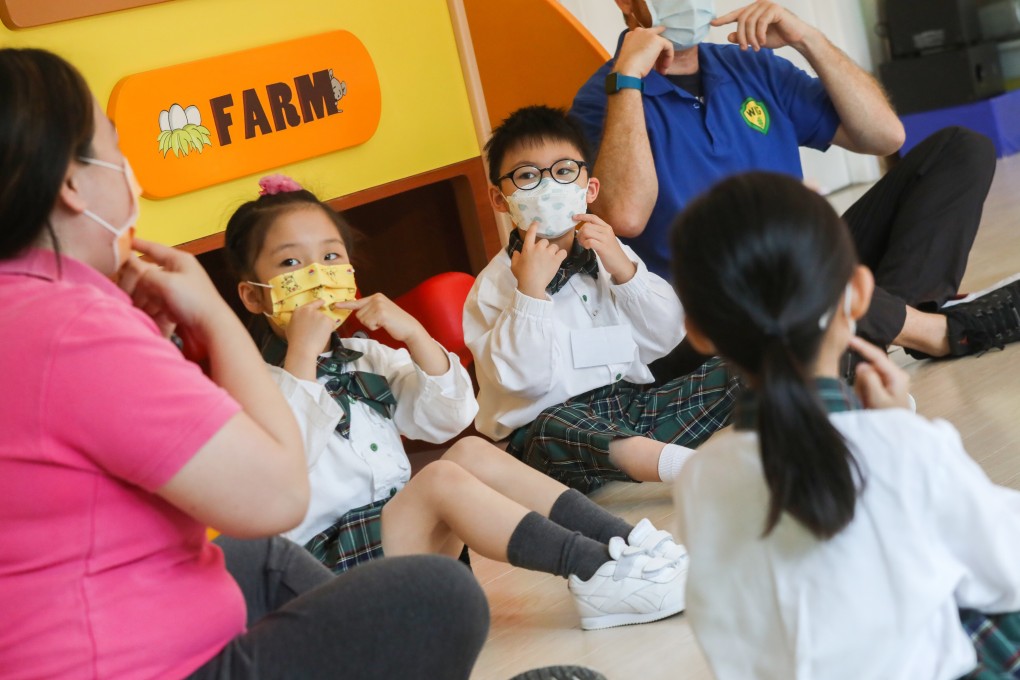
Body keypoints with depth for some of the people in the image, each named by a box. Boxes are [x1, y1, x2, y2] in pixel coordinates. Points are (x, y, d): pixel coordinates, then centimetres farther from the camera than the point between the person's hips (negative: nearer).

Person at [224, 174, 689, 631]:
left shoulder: (368, 357, 18)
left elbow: (448, 420, 7)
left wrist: (414, 335, -4)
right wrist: (302, 352, -21)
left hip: (405, 535, 7)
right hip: (333, 560, -7)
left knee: (472, 452, -13)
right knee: (442, 477, -26)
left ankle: (624, 542, -19)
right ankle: (596, 572, -33)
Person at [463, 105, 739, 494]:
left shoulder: (611, 254, 14)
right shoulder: (494, 285, -3)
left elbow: (664, 339, 5)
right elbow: (522, 378, -16)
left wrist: (624, 271, -8)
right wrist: (531, 291, -22)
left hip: (632, 405, 6)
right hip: (547, 434, -6)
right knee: (557, 426, -40)